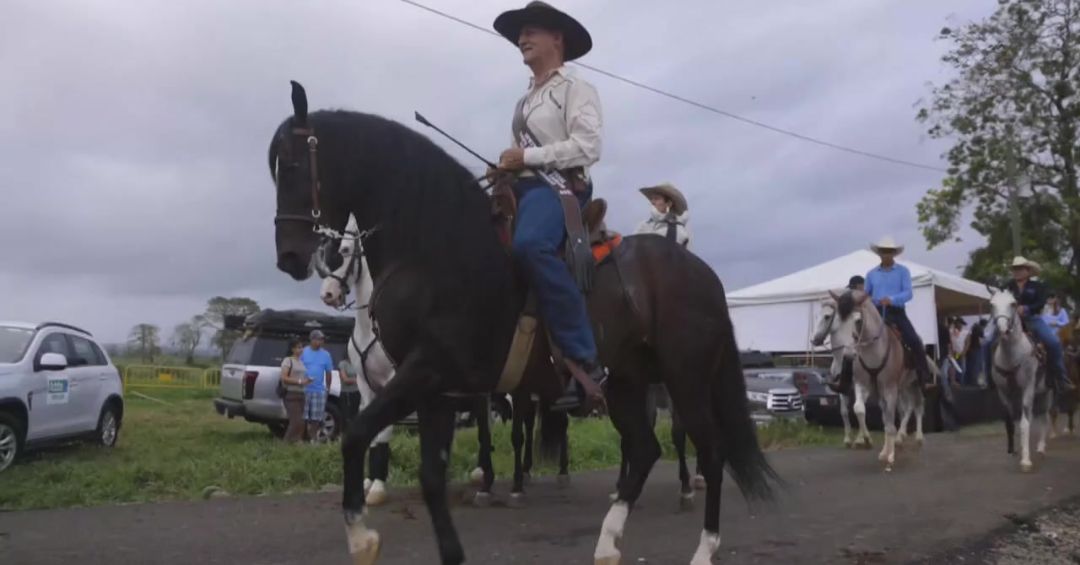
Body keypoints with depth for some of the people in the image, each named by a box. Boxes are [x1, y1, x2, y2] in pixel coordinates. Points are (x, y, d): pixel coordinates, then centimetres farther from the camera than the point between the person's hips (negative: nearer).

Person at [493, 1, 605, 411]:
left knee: (529, 245, -39)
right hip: (524, 186, 10)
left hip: (559, 185, -9)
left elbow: (588, 147, -12)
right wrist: (504, 169, 5)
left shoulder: (575, 89, 3)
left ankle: (584, 361, -37)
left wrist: (527, 156, -14)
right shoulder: (527, 99, 28)